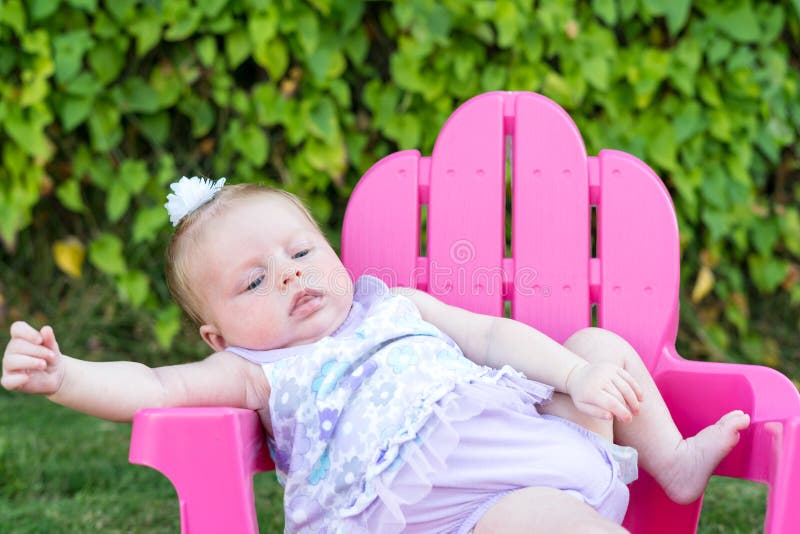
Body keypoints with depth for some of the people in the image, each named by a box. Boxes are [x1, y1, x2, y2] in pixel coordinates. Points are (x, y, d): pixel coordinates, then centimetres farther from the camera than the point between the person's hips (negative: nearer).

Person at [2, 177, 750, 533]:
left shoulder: (391, 305, 24)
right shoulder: (261, 373, 11)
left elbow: (493, 336, 18)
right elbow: (153, 388, -3)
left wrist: (576, 375, 1)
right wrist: (60, 375, -21)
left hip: (546, 435, 7)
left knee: (598, 342, 10)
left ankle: (673, 461, 18)